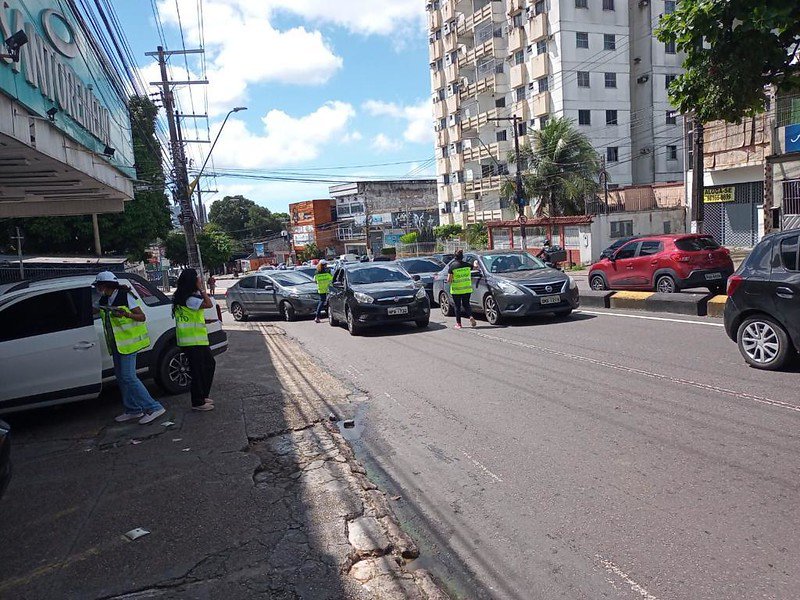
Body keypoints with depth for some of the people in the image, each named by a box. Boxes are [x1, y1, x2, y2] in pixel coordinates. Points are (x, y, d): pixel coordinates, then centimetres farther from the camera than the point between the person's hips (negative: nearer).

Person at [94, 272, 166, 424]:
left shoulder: (125, 297, -12)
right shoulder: (104, 301, 11)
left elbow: (142, 317, -14)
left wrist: (126, 314, -29)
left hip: (128, 342, -9)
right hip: (116, 344, 9)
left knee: (128, 377, -14)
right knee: (121, 377, 11)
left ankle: (154, 408, -12)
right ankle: (133, 410, 20)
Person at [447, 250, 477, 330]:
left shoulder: (452, 266, -10)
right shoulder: (467, 265, -1)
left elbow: (449, 280, -11)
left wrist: (449, 281, 11)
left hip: (456, 290, -2)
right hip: (467, 289, 2)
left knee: (457, 306, 8)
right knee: (466, 304, 16)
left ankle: (458, 323, 12)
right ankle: (471, 317, -8)